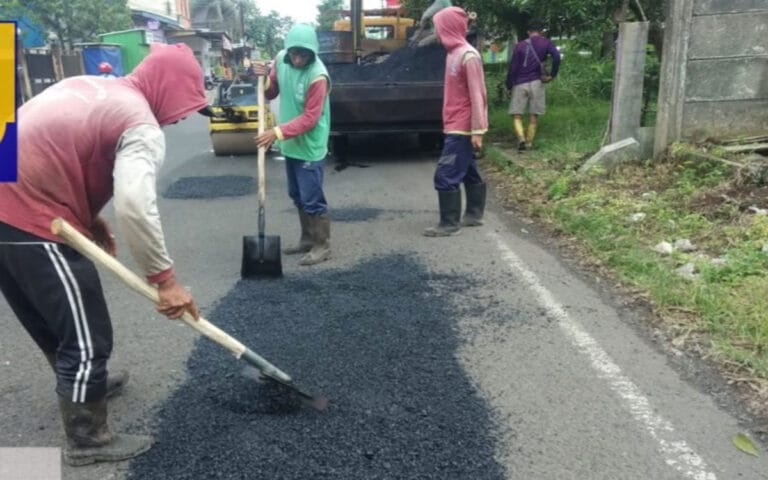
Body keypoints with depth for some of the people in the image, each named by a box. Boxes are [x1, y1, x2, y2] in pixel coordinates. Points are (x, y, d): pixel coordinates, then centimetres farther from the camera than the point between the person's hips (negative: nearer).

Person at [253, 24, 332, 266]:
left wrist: (278, 133, -27)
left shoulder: (317, 76, -22)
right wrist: (264, 79, -9)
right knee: (298, 197, 17)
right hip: (291, 144, 8)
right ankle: (308, 239, 30)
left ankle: (322, 246, 10)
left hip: (310, 147, -8)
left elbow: (310, 119, -22)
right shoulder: (281, 60, -1)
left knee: (312, 199, -3)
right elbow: (271, 93, 12)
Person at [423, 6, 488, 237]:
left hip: (461, 128, -9)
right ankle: (473, 215, 25)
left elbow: (477, 96, -19)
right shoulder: (454, 53, 11)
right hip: (455, 127, 9)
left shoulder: (468, 56, -17)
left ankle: (449, 224, 1)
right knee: (468, 173, 15)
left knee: (445, 176, -7)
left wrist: (477, 131, -21)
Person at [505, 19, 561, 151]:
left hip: (519, 84, -1)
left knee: (516, 115, 2)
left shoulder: (520, 45, 3)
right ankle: (529, 143, 11)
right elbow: (556, 56, -13)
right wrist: (552, 75, -4)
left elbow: (513, 67, 0)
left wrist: (509, 85, 9)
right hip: (536, 82, 1)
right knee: (533, 116, 10)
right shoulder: (545, 42, 4)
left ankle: (521, 137, -21)